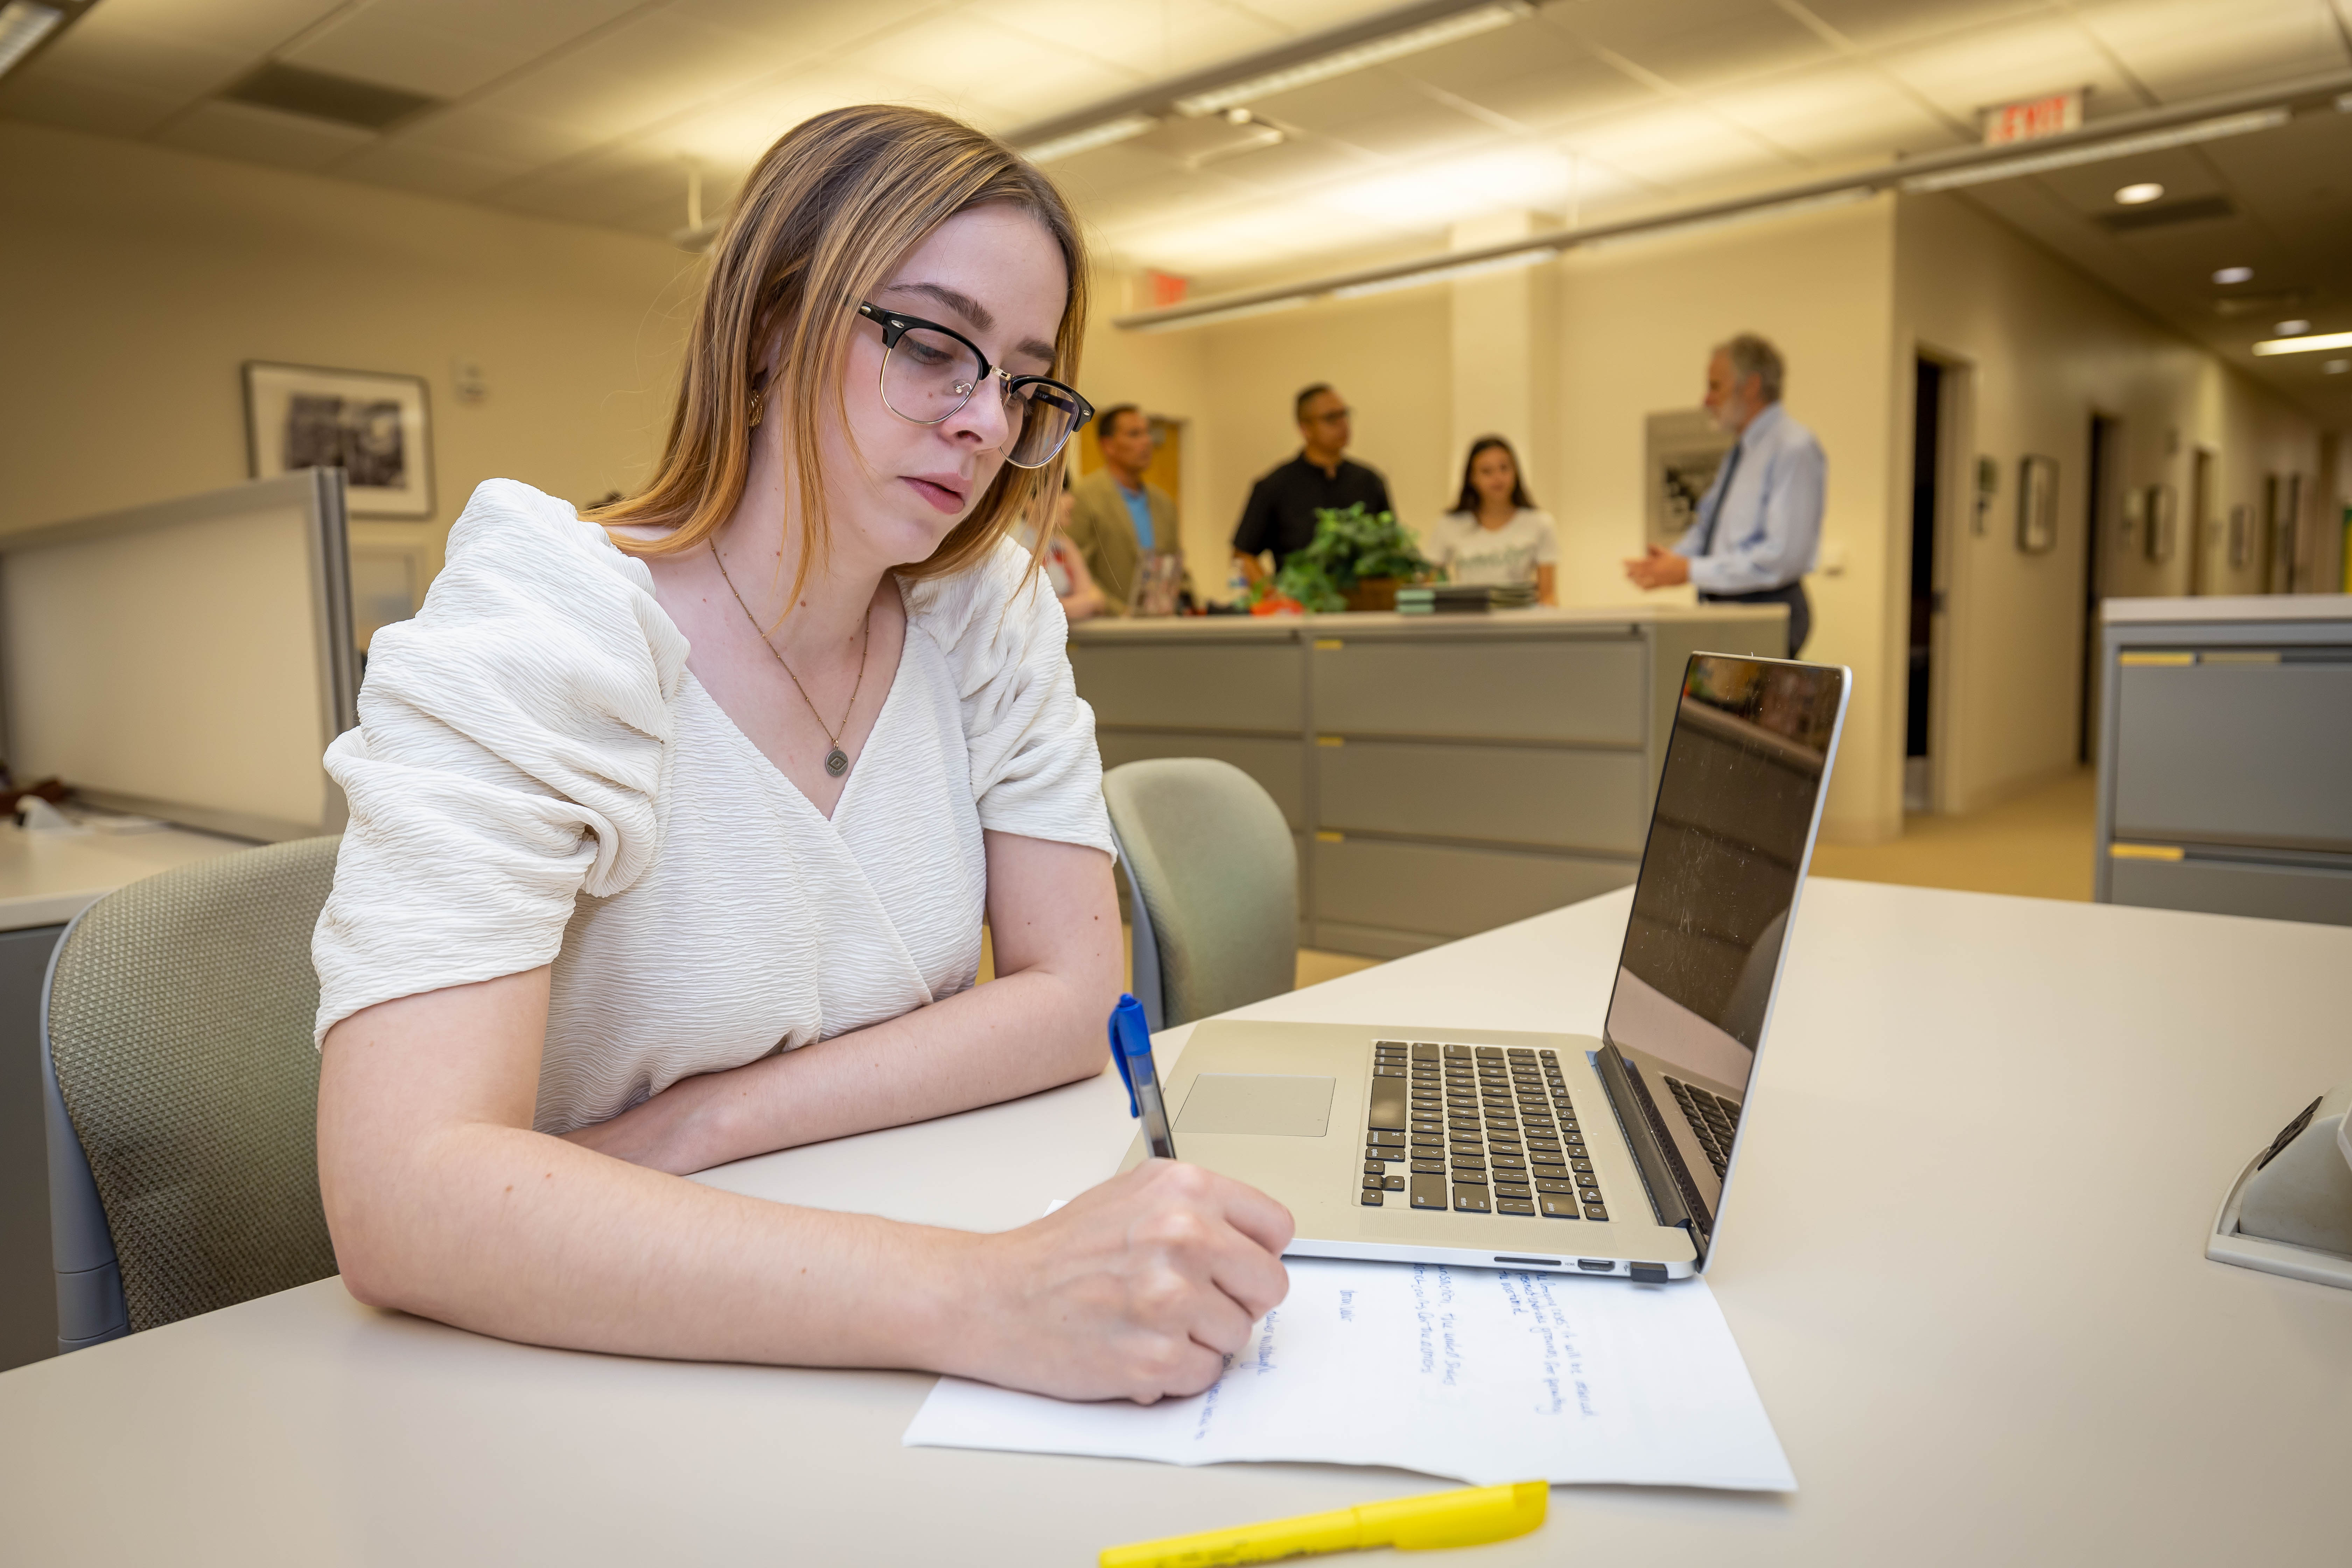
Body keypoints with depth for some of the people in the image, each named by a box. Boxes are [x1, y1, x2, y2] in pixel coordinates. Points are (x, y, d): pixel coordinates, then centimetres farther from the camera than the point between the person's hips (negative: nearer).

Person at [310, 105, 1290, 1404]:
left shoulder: (985, 611, -2)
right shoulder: (537, 637, -16)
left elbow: (1071, 998, -4)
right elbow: (404, 1196, -28)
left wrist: (702, 1125, -15)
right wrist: (979, 1297, -39)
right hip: (597, 1359, -4)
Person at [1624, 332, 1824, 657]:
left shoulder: (1794, 449, -13)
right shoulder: (1741, 452, 17)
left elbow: (1781, 557, -21)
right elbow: (1708, 526, 23)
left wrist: (1692, 571, -20)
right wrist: (1671, 560, 1)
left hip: (1767, 615, -8)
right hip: (1721, 607, 9)